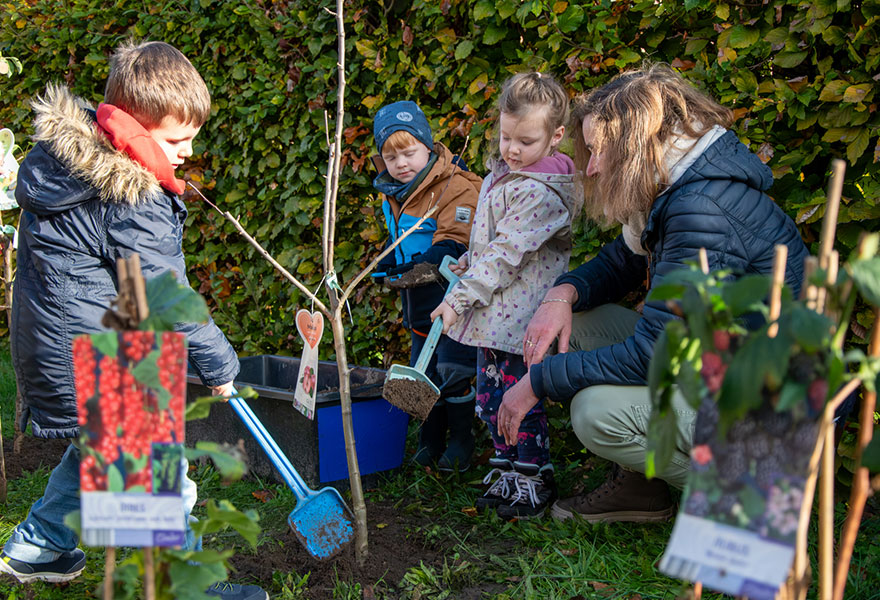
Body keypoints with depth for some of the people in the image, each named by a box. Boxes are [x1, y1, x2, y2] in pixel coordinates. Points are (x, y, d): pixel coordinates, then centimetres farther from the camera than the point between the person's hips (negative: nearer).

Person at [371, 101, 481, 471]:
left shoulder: (456, 187, -13)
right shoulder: (393, 194, 12)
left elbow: (455, 240, -23)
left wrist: (429, 260, -38)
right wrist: (391, 264, 10)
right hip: (418, 301, 8)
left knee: (453, 371, -5)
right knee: (423, 373, 14)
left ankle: (461, 441, 13)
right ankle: (430, 441, 28)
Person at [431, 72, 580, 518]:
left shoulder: (541, 193, -20)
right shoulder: (502, 173, 10)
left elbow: (506, 254, -24)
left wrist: (460, 299, -23)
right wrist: (468, 261, 25)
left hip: (521, 319, -9)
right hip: (493, 315, 9)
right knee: (490, 397, 15)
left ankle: (534, 481, 15)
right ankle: (507, 471, 29)